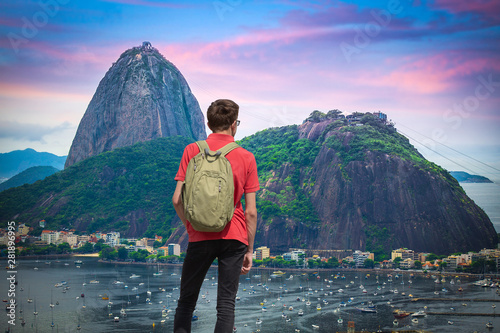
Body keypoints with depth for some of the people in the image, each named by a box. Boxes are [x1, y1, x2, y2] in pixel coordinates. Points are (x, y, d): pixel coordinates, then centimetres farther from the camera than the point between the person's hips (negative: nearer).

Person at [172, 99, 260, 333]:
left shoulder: (192, 150, 1)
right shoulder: (246, 157, 1)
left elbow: (177, 200, -4)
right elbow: (251, 212, 0)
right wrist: (249, 250, 9)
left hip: (200, 236, 0)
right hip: (234, 238, 0)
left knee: (186, 301, 12)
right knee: (226, 304, 3)